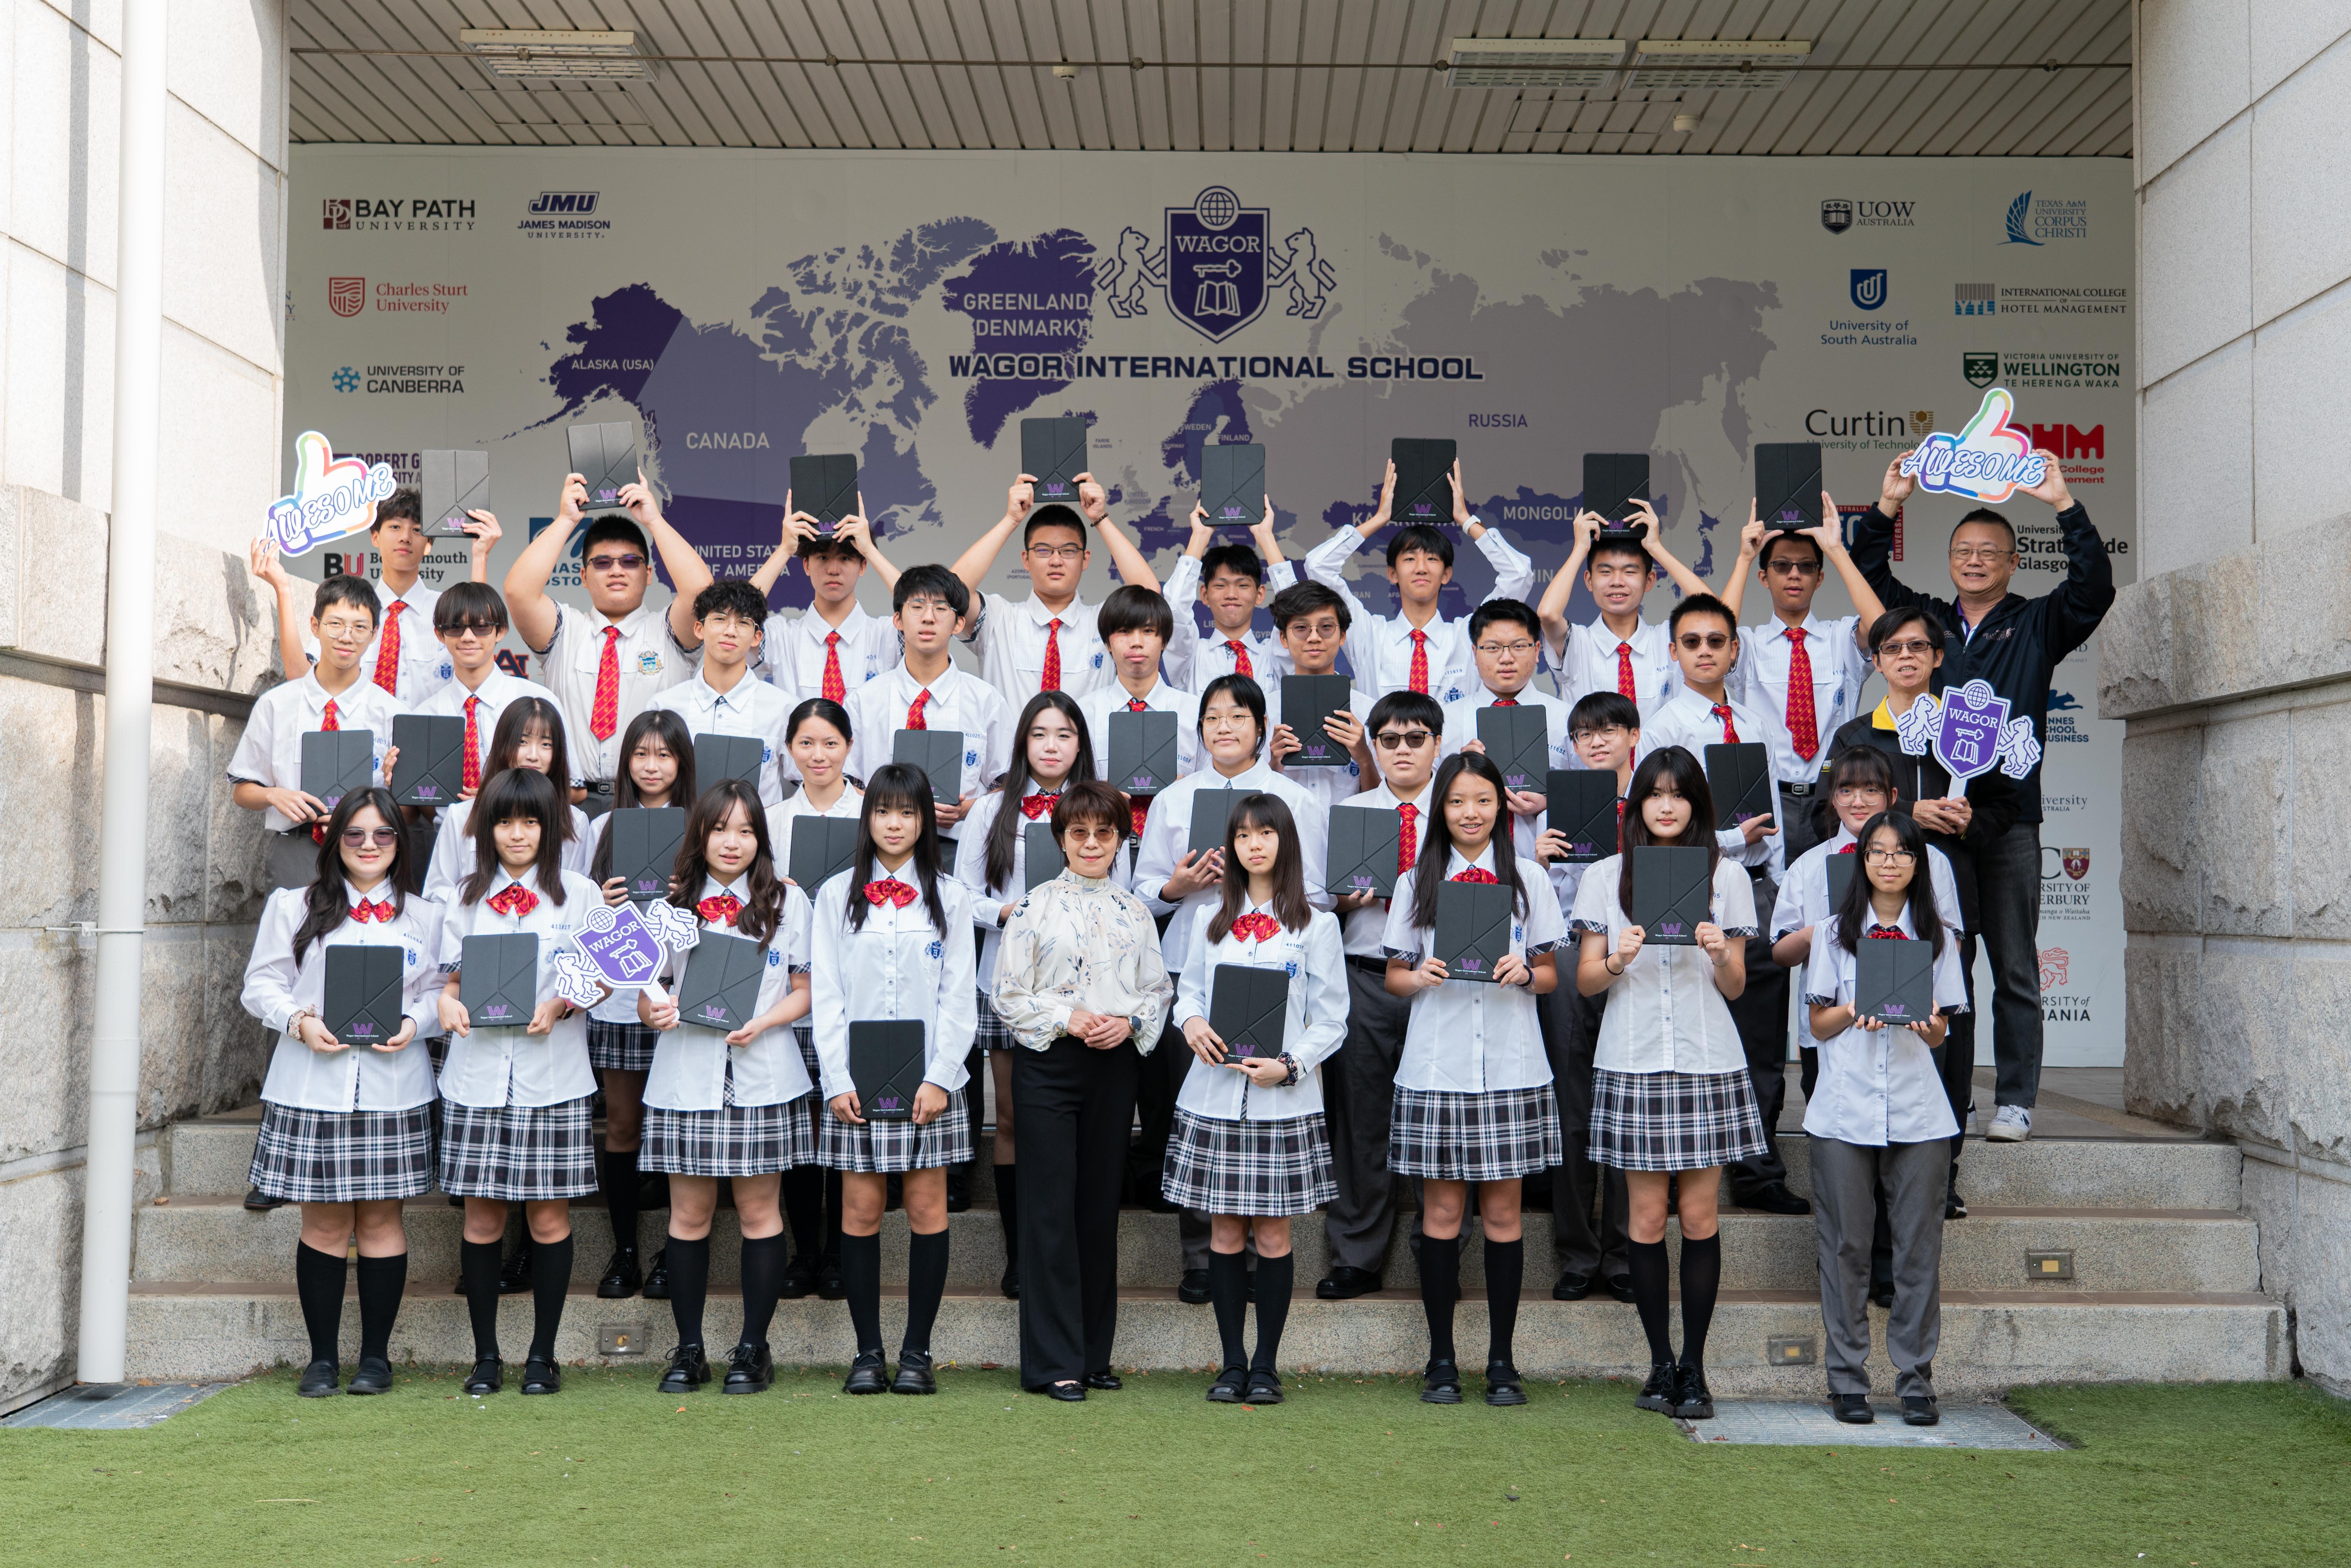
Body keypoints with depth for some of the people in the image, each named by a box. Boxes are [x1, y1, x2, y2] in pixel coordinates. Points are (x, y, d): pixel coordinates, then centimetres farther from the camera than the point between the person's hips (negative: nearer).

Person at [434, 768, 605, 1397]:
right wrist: (449, 1005, -9)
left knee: (548, 1215, 1)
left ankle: (543, 1355, 12)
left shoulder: (579, 894, 5)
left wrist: (560, 1006, -16)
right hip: (477, 1074, 2)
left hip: (553, 1077, -2)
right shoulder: (464, 898, 12)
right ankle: (486, 1355, 15)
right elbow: (450, 978, 13)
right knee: (481, 1215, 3)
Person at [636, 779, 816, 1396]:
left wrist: (762, 1022, -14)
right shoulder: (671, 904, 8)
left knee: (759, 1211, 3)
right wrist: (654, 1010, -14)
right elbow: (647, 995, 9)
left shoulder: (787, 902, 5)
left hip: (762, 1077, -1)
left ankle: (754, 1348, 13)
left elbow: (804, 992, 4)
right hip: (686, 1075, 1)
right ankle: (689, 1349, 15)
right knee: (689, 1214, 5)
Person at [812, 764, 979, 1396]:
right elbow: (826, 995, 4)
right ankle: (868, 1352, 9)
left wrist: (941, 1079, -8)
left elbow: (958, 996, 3)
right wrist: (838, 1080, -6)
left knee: (927, 1211, 0)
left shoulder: (949, 897, 7)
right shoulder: (836, 895, 8)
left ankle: (917, 1351, 9)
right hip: (856, 1081, 0)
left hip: (928, 1081, 0)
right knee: (860, 1212, 1)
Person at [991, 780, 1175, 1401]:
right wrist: (1068, 1018, -14)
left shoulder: (1134, 910, 10)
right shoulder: (1035, 906, -1)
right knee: (1051, 1209, -4)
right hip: (1049, 1065, -4)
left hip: (1116, 1066, 4)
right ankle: (1055, 1362, 2)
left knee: (1101, 1206, 9)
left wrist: (1130, 1021, -7)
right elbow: (1008, 994, -3)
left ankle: (1095, 1353, 19)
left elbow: (1159, 988, 12)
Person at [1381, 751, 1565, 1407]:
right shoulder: (1416, 882, 7)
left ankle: (1502, 1360, 12)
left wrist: (1525, 972, -12)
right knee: (1442, 1211, 2)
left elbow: (1550, 975, 9)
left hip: (1511, 1065, 0)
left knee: (1503, 1212, 4)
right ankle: (1441, 1359, 11)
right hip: (1436, 1066, 0)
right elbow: (1394, 975, 9)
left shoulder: (1529, 878, 7)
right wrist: (1421, 977, -12)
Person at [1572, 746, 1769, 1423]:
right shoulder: (1605, 877, 7)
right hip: (1631, 1063, 0)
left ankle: (1694, 1367, 9)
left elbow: (1736, 987, 7)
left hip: (1707, 1063, 0)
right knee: (1647, 1220, 1)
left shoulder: (1727, 876, 7)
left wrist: (1720, 954, -13)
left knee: (1699, 1217, 0)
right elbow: (1585, 981, 6)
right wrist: (1616, 961, -15)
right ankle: (1660, 1364, 11)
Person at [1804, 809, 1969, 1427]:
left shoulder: (1936, 938, 10)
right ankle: (1848, 1378, 7)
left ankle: (1915, 1378, 8)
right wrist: (1855, 1013, -14)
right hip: (1845, 1108, -1)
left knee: (1919, 1244, 0)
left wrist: (1924, 1023, -13)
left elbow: (1941, 1035, 9)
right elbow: (1819, 1025, 6)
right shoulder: (1837, 933, 8)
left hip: (1917, 1110, 1)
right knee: (1847, 1244, 0)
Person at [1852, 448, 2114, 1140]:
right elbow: (1871, 575, 8)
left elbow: (2093, 588, -5)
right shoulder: (1924, 619, 15)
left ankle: (2015, 1102, 8)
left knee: (2014, 969, 2)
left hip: (2009, 819, -2)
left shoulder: (2037, 626, 9)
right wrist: (1887, 507, -5)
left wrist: (2064, 505, -13)